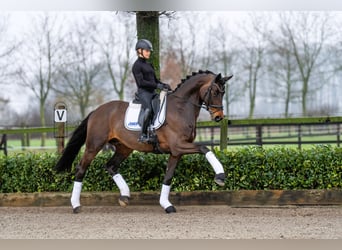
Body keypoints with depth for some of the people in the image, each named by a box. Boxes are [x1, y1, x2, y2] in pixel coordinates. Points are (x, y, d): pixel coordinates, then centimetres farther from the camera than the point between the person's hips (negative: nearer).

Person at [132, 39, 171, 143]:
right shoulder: (137, 66, -5)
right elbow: (141, 82, -15)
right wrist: (156, 85, -19)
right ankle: (143, 135, -30)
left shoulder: (149, 65, 21)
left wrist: (164, 85, 5)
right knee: (148, 109, -33)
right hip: (143, 92, -9)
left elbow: (155, 80, 25)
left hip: (152, 92, 9)